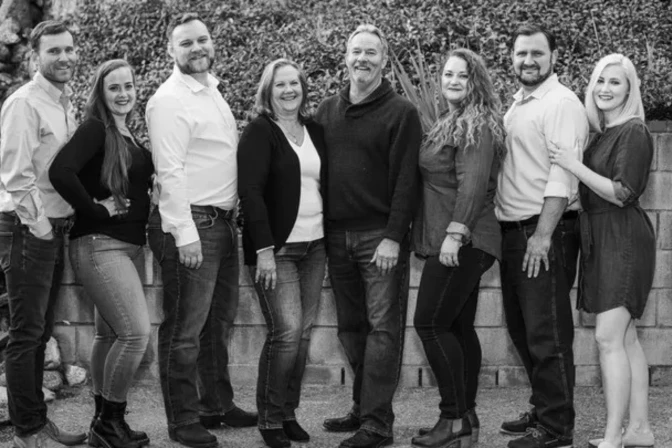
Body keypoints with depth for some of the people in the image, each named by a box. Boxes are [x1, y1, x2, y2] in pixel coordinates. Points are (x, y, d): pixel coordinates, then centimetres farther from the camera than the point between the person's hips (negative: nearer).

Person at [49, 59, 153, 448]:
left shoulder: (130, 136, 14)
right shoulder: (95, 130, -11)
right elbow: (61, 172, -26)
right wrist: (96, 209, -18)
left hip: (125, 246, 9)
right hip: (99, 244, -9)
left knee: (110, 334, 14)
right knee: (137, 332, -15)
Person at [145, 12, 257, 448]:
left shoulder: (213, 90, 15)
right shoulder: (170, 100, -12)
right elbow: (171, 172, -18)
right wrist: (186, 234, -22)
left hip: (223, 222, 9)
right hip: (191, 225, -9)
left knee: (219, 322, 18)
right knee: (185, 330, -1)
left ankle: (217, 404, 31)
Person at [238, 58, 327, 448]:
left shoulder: (315, 131, 12)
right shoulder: (259, 133, -5)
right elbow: (251, 192, -13)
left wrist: (331, 240, 7)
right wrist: (264, 249, -20)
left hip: (314, 247, 5)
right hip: (276, 248, -5)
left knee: (304, 332, 5)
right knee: (287, 330, -11)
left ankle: (289, 412, 17)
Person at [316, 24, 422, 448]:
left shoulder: (401, 112, -4)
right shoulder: (327, 111, 13)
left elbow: (405, 180, -9)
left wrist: (393, 237, -16)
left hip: (380, 236, -6)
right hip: (336, 234, 6)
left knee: (382, 329, -4)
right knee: (351, 327, 11)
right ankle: (363, 408, 22)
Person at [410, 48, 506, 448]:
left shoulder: (477, 125, -10)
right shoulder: (450, 124, 19)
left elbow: (473, 183, -20)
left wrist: (455, 233, -25)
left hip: (463, 242, -10)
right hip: (453, 243, 10)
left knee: (431, 324, -10)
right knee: (458, 326, 10)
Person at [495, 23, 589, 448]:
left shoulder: (561, 103, -10)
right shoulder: (517, 106, 16)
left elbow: (562, 177, -17)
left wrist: (543, 235, -22)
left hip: (546, 232, -9)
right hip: (513, 230, 9)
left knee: (547, 333, -4)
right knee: (521, 327, 15)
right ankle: (542, 409, 28)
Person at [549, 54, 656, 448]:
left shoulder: (634, 133, -11)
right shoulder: (601, 133, 14)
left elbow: (621, 193, -18)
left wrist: (574, 165, -19)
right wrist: (570, 163, 1)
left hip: (623, 240, -9)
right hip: (601, 239, 9)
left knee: (609, 338, -12)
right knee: (626, 338, 12)